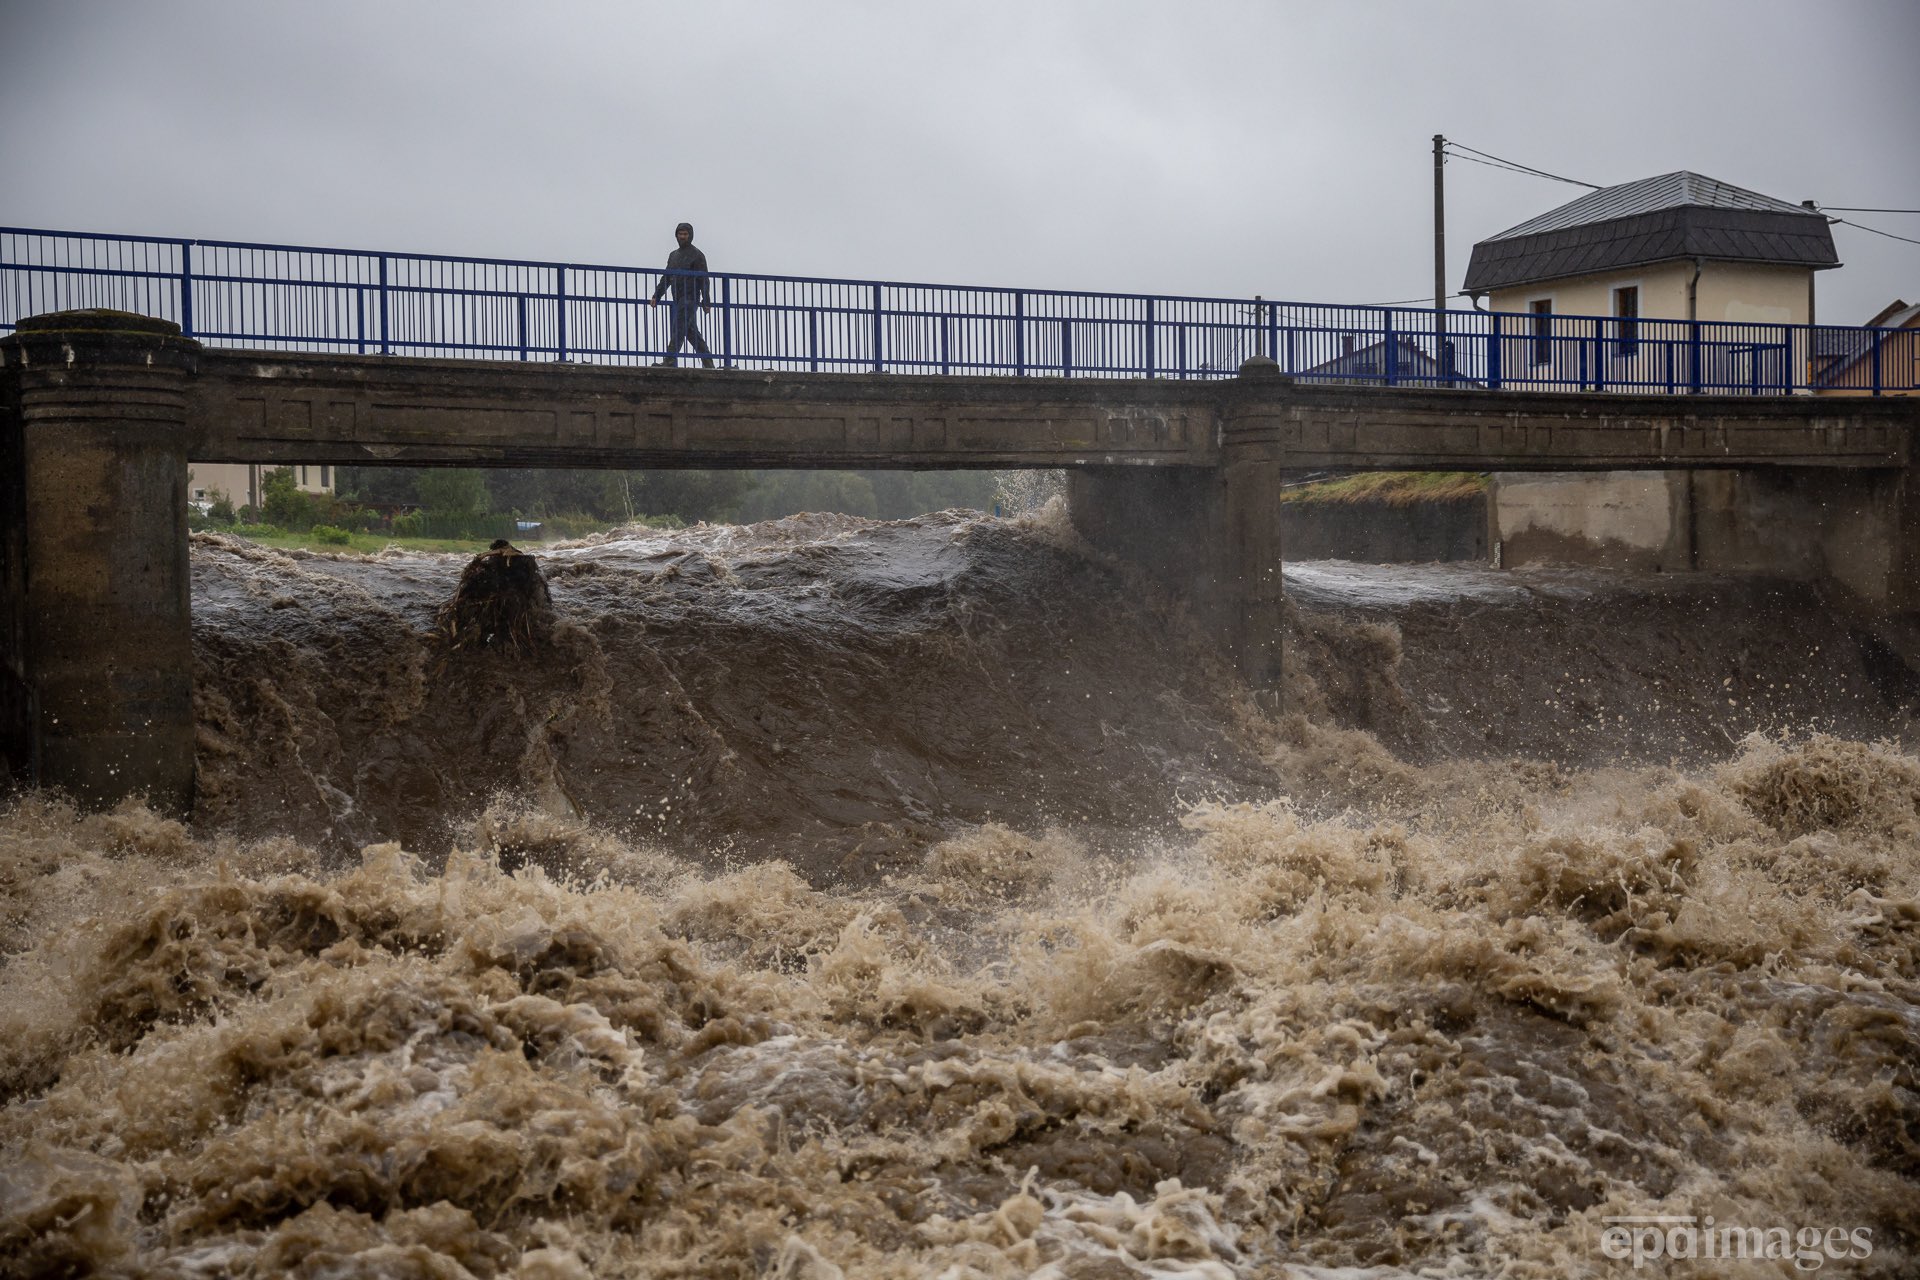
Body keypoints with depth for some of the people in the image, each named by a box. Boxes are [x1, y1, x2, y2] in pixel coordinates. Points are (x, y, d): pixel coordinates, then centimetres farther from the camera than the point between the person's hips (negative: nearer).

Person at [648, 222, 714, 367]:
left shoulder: (697, 255, 0)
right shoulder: (673, 255, 21)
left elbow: (703, 280, -6)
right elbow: (666, 278, 21)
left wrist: (706, 302, -12)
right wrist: (656, 296, 11)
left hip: (690, 298, -7)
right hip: (677, 299, 7)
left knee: (678, 329, -16)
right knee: (691, 331, 7)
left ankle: (670, 360, -23)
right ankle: (708, 362, 11)